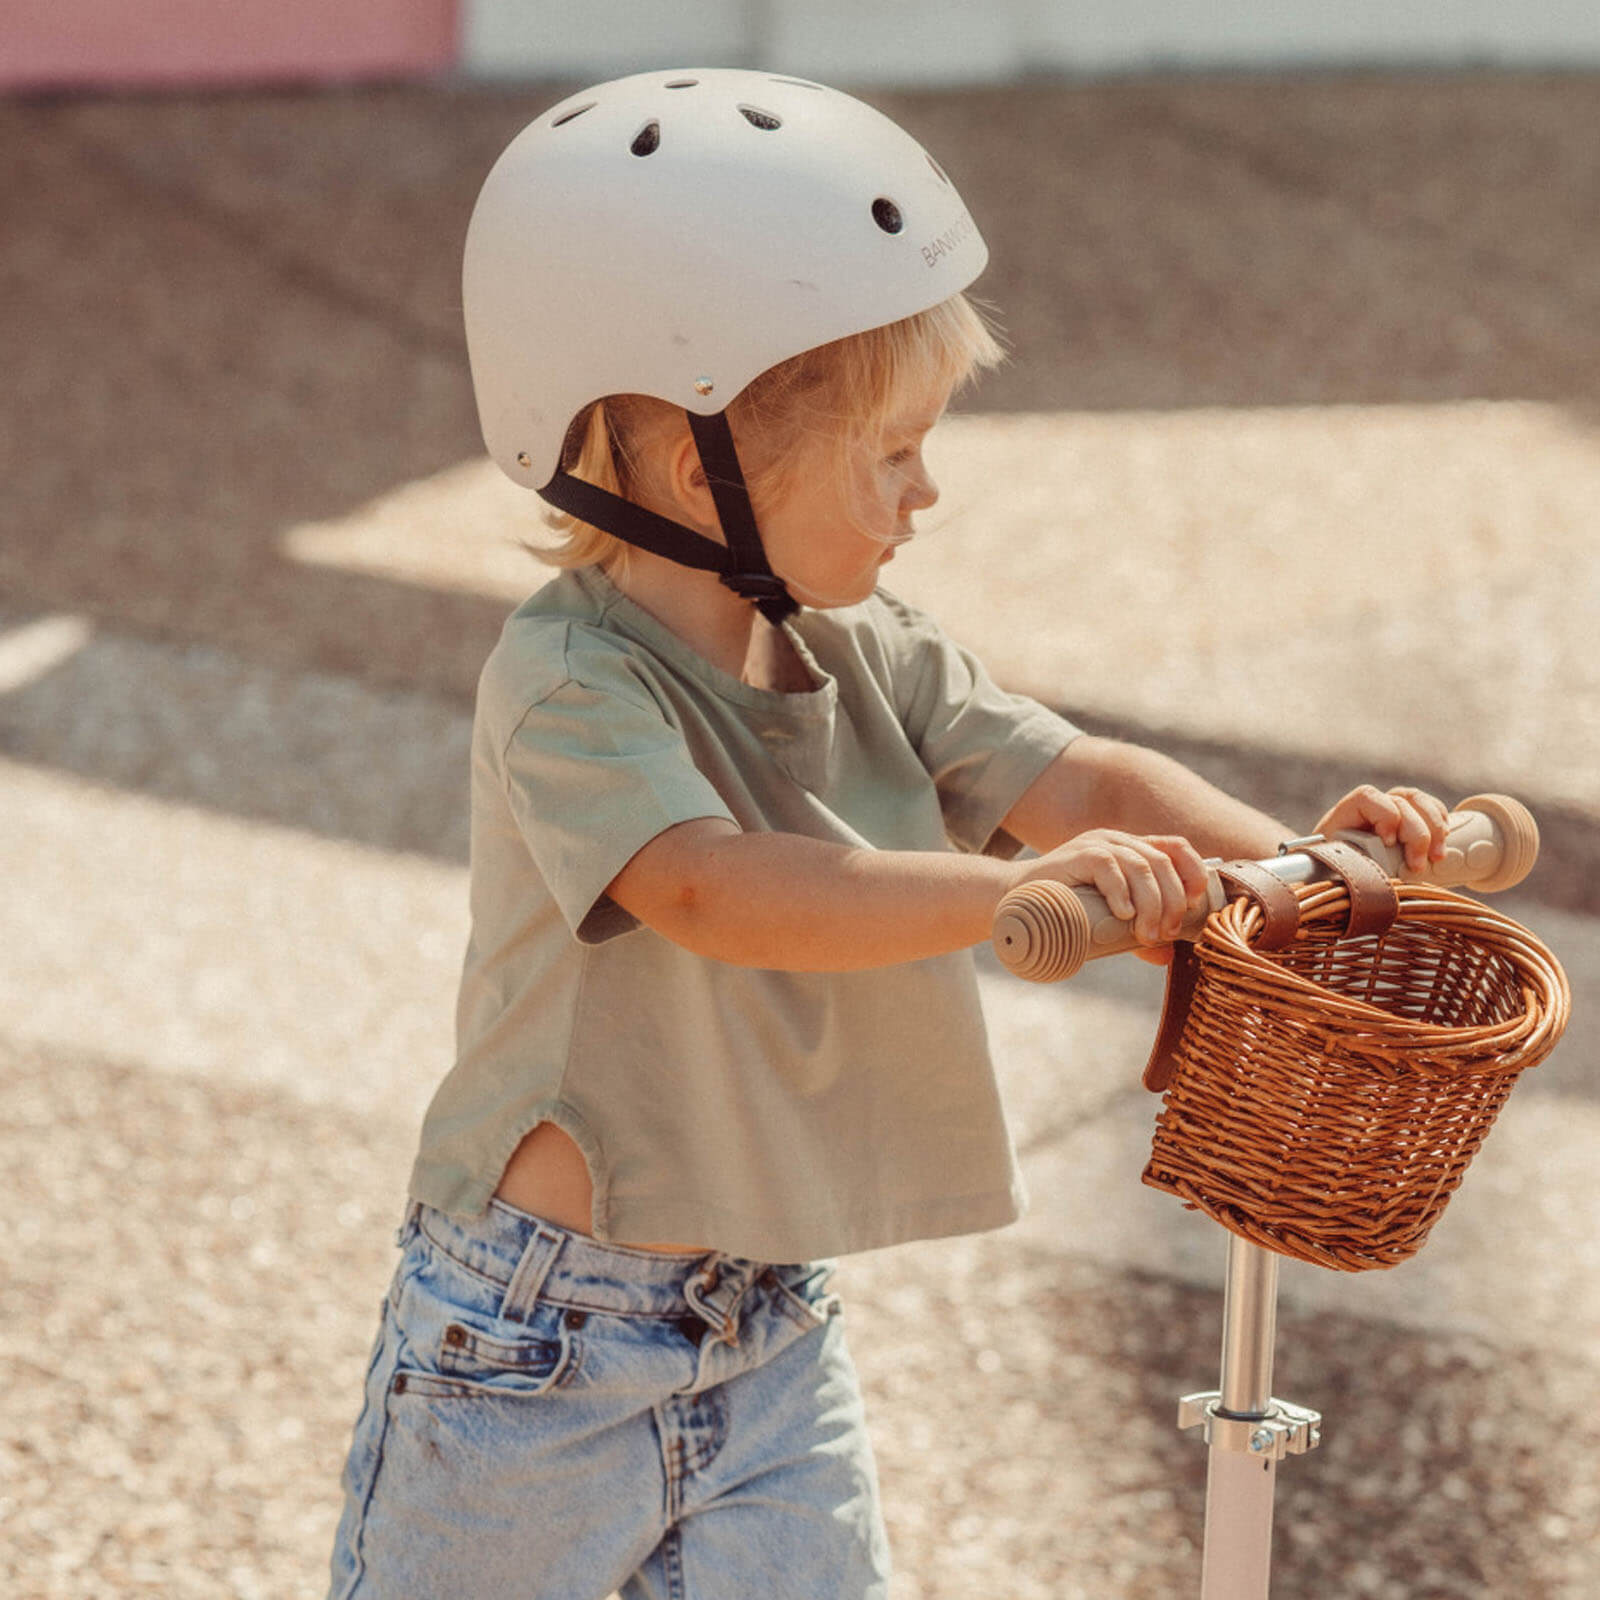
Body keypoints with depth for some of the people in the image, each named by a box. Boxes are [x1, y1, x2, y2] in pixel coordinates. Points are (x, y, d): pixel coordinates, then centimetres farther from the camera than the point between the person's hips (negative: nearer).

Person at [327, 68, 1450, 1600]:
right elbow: (714, 892, -36)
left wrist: (1283, 860, -20)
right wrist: (1015, 887, -44)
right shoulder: (566, 683, -22)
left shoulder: (870, 664, 1)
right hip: (536, 1343, -6)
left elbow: (1070, 775, -3)